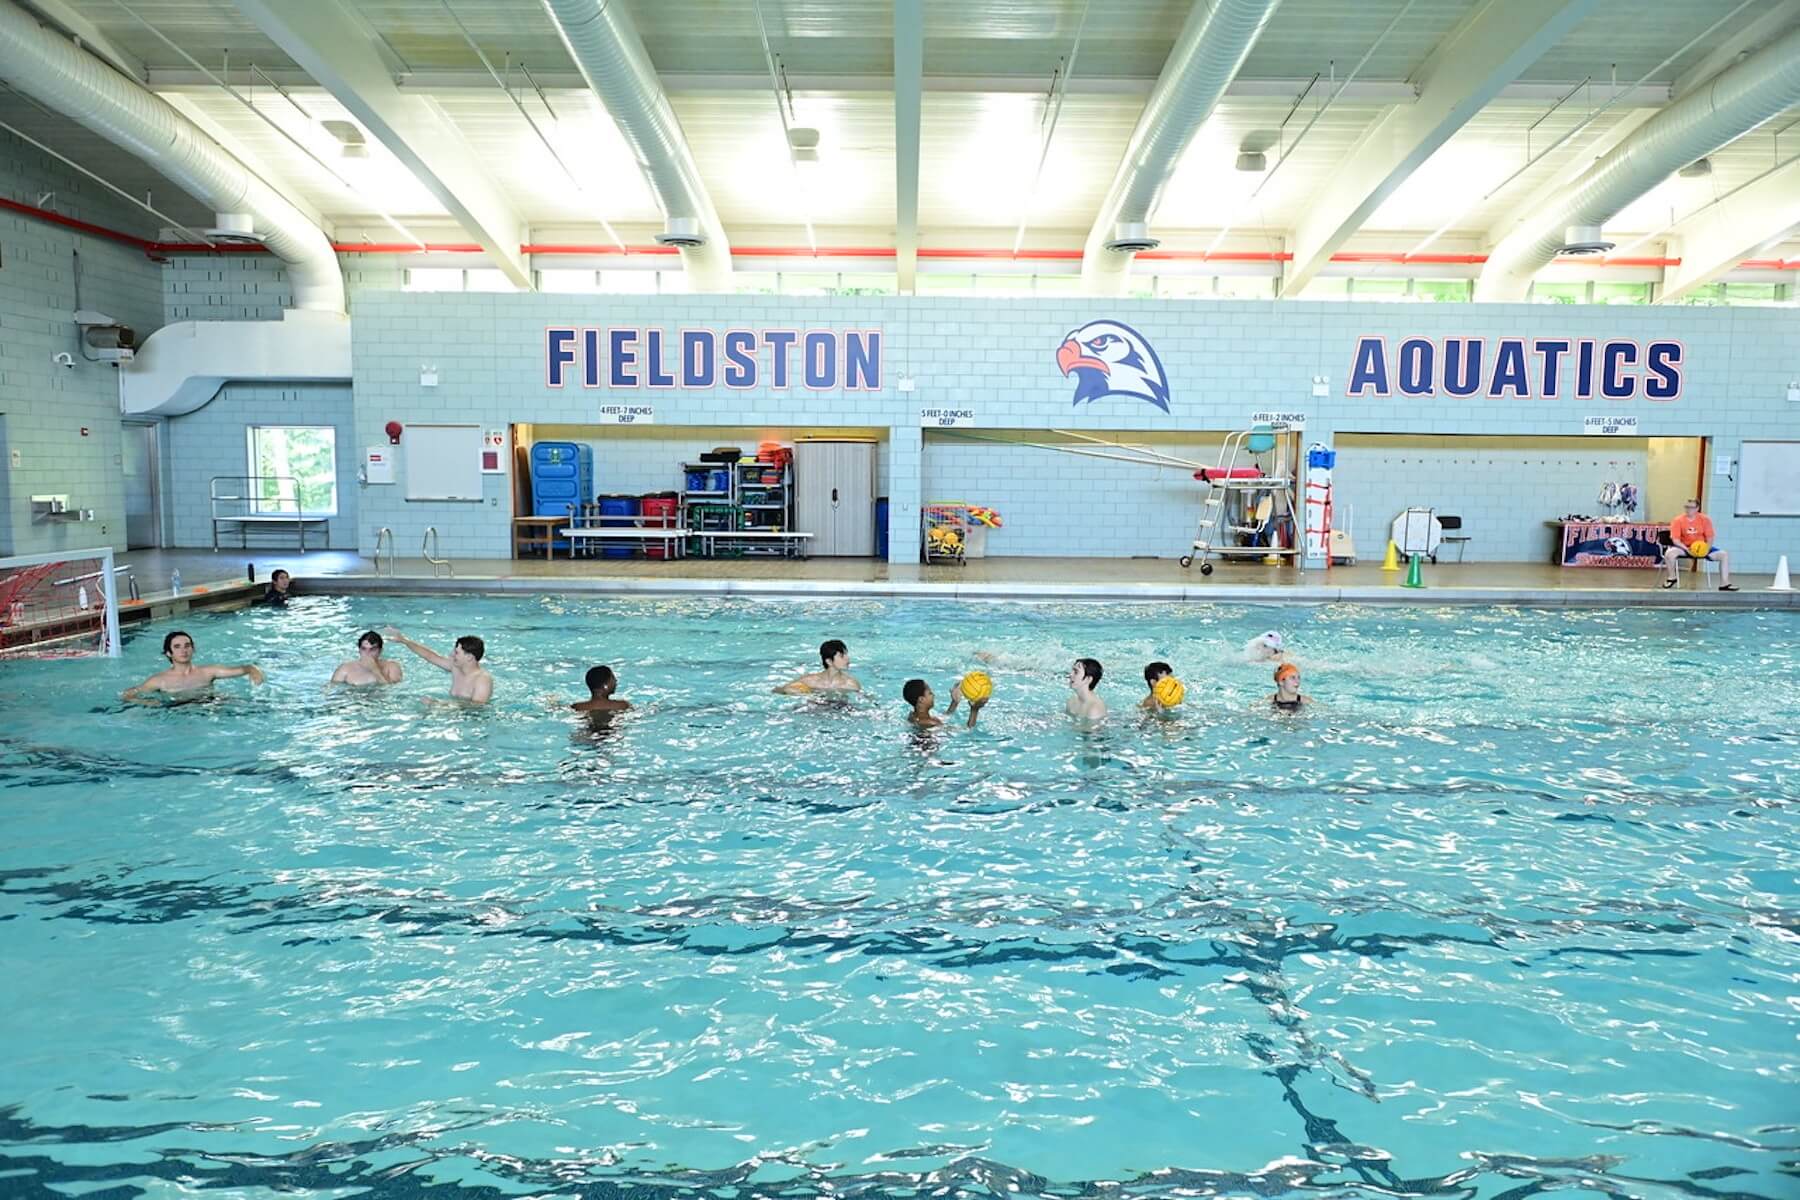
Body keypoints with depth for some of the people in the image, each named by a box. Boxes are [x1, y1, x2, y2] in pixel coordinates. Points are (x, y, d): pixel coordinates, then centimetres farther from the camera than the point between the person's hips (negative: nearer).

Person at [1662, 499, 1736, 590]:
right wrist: (1687, 549, -30)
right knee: (1669, 553, -33)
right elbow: (1675, 540, -15)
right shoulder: (1678, 521, -11)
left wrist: (1706, 549, -23)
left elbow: (1710, 538, -4)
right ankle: (1672, 577, -7)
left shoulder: (1705, 519, -6)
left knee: (1724, 555, -15)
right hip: (1684, 548, -2)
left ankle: (1724, 583, -6)